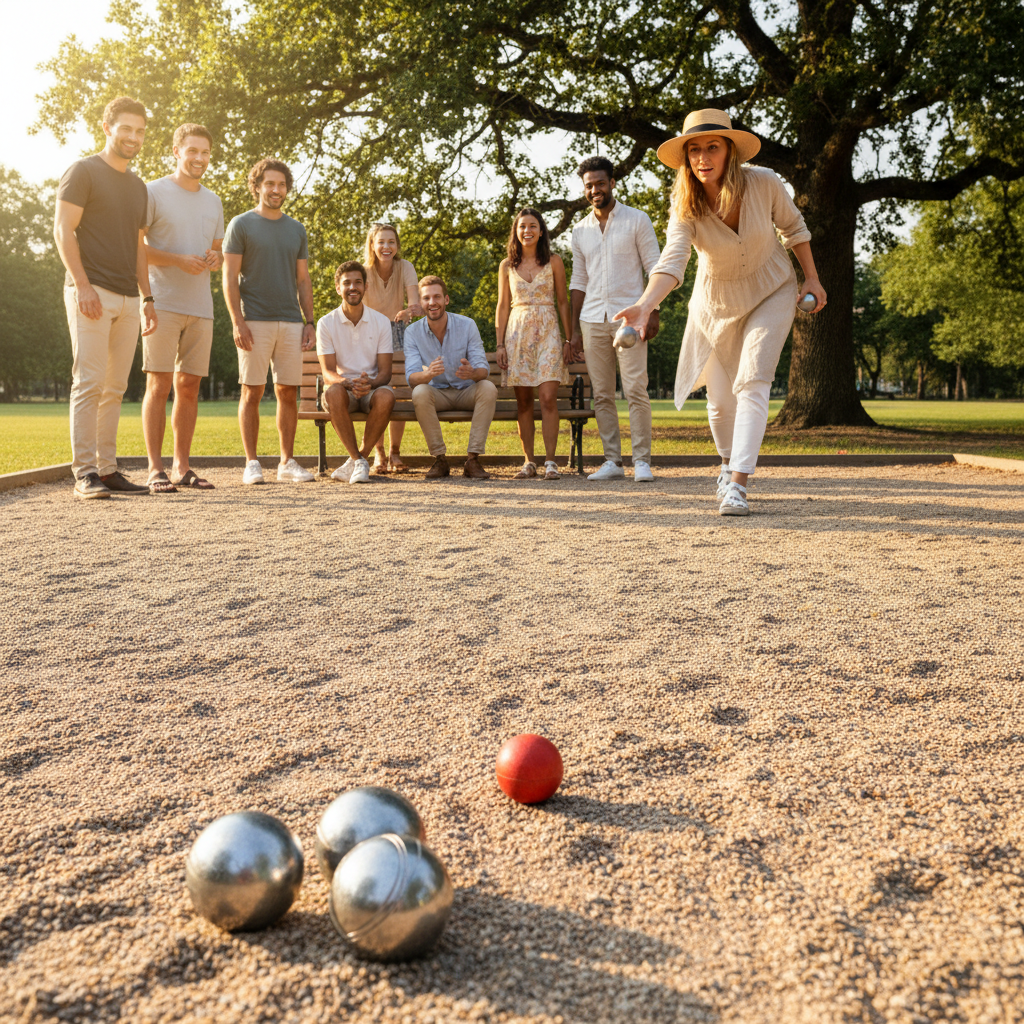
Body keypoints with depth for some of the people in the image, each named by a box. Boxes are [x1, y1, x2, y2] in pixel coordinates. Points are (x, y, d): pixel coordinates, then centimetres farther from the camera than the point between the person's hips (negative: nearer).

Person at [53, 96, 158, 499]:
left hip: (127, 298, 7)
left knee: (115, 388, 5)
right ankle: (85, 473, -9)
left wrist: (147, 298, 16)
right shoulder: (83, 171, 1)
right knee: (89, 383, -10)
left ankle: (107, 469, 9)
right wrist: (82, 285, -17)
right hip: (92, 294, -6)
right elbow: (63, 230, -7)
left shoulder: (138, 186, 22)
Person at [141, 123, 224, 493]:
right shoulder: (154, 192, 0)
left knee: (189, 387, 6)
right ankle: (155, 469, -5)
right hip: (163, 304, -5)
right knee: (159, 385, -7)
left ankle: (182, 467, 12)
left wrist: (215, 260, 0)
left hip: (200, 307, 6)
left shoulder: (212, 201, 19)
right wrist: (178, 260, -17)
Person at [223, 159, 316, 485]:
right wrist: (237, 321, -12)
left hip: (290, 322, 4)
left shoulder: (296, 229, 16)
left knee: (288, 393, 4)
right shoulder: (241, 225, 3)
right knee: (252, 393, -2)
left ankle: (287, 462, 11)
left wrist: (309, 322, 7)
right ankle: (251, 463, 4)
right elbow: (230, 277, -2)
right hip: (254, 321, -4)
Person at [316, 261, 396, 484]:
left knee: (385, 397, -35)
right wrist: (348, 383, -31)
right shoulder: (326, 323, -2)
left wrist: (369, 383, -29)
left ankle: (358, 459, -18)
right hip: (343, 387, 0)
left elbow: (385, 372, -5)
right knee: (334, 393, -36)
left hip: (373, 388, 0)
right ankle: (359, 462, -24)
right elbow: (328, 372, -8)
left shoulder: (381, 322, 0)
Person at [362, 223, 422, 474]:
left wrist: (410, 310, -50)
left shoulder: (405, 268, -14)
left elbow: (416, 304, -26)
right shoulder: (364, 272, -15)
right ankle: (379, 453, 1)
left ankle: (395, 452, 3)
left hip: (397, 331, 1)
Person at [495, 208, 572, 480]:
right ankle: (528, 461, 7)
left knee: (548, 397, -12)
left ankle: (550, 461, -8)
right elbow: (502, 306, 11)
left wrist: (568, 340, 1)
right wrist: (500, 344, 4)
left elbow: (563, 302, 7)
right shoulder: (507, 266, 10)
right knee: (523, 400, 0)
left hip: (548, 332, -2)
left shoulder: (553, 261, 6)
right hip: (517, 333, 2)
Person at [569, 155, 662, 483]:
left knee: (636, 389, -10)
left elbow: (655, 268, 1)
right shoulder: (580, 230, 15)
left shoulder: (637, 220, 3)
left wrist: (652, 312, -10)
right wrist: (575, 328, 11)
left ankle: (642, 460, -6)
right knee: (602, 395, 3)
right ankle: (612, 461, 9)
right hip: (593, 320, 4)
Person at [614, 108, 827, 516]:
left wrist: (811, 278, 0)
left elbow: (793, 227, -2)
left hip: (771, 292, -1)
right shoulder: (686, 206, -22)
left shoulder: (764, 183, -21)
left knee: (752, 381, -18)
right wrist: (644, 305, -55)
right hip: (717, 302, 1)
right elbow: (672, 260, -38)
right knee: (720, 397, 6)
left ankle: (737, 484, -20)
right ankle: (729, 463, 36)